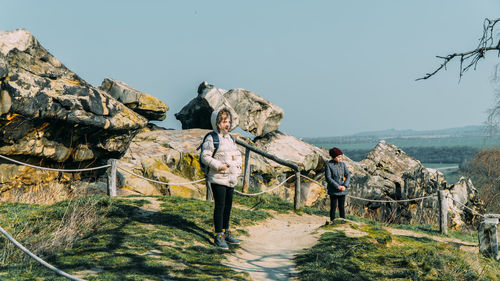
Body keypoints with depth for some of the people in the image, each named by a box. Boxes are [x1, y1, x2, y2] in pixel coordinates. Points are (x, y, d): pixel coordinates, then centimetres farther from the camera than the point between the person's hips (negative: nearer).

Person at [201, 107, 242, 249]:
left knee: (228, 205, 13)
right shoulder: (211, 139, -10)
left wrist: (238, 167, 9)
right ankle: (218, 236, 2)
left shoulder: (230, 138, 14)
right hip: (218, 178, -7)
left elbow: (237, 154, 24)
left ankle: (226, 232, 25)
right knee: (220, 206, -5)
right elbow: (205, 156, -15)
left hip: (231, 178, 7)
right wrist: (219, 165, -20)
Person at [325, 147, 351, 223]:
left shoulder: (342, 164, 5)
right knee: (333, 207, 2)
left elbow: (348, 175, 3)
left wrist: (345, 186, -12)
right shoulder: (328, 165, -8)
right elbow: (328, 178, -13)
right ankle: (332, 221, 12)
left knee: (342, 207, 9)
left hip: (343, 190, 4)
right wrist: (338, 186, -18)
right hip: (333, 190, -4)